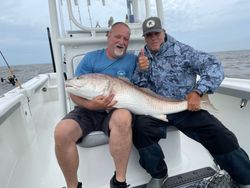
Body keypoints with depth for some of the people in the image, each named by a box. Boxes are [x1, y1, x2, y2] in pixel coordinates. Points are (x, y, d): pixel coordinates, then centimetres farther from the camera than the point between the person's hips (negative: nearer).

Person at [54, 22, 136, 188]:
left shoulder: (132, 60, 10)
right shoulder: (91, 58, 8)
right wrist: (90, 104, -19)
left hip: (116, 110, -1)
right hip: (88, 110, 1)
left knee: (124, 117, -35)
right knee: (62, 132, -26)